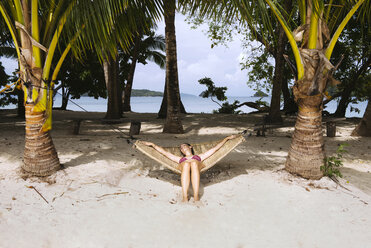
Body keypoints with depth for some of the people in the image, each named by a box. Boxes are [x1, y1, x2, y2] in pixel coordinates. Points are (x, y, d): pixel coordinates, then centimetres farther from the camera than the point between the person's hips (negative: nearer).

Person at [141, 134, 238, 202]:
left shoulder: (199, 156, 42)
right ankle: (185, 196, -47)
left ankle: (196, 196, -47)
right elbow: (165, 152, 41)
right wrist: (152, 144, 38)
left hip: (197, 168, 0)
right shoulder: (180, 159, 43)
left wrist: (227, 138, 40)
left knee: (193, 163, -37)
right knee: (186, 164, -37)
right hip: (184, 169, 0)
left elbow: (215, 148, 41)